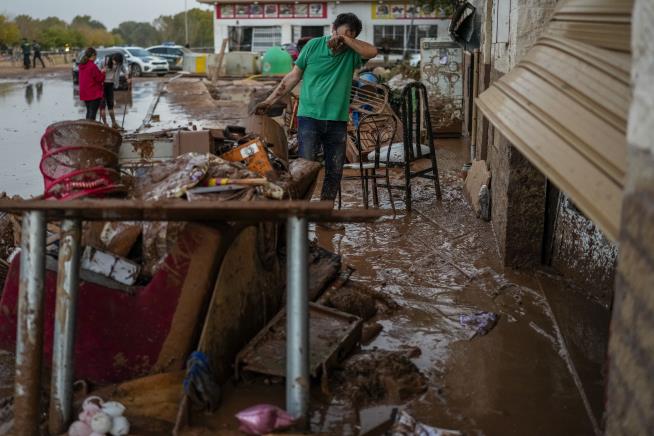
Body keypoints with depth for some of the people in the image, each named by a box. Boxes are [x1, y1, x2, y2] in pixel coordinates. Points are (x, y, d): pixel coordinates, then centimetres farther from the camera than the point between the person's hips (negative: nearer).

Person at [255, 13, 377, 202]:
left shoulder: (352, 52, 1)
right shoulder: (314, 45, 0)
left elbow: (372, 52, -20)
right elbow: (293, 76, 6)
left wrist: (345, 39, -19)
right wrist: (269, 101, 4)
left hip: (337, 121, 2)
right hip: (309, 117, -2)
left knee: (334, 172, 7)